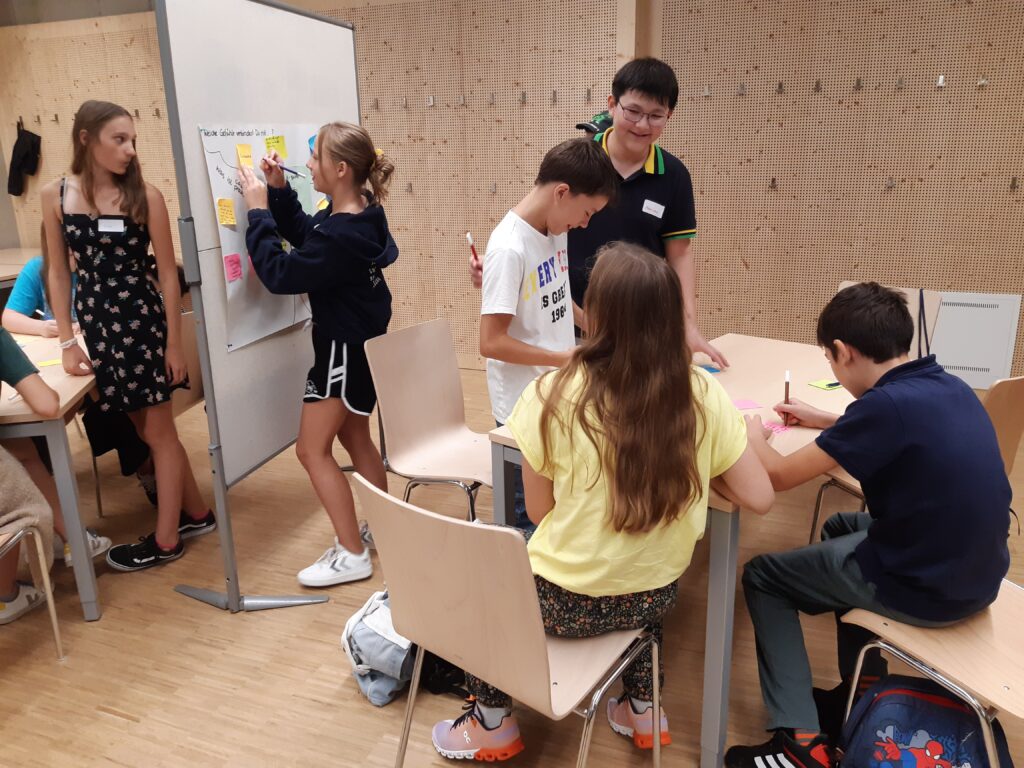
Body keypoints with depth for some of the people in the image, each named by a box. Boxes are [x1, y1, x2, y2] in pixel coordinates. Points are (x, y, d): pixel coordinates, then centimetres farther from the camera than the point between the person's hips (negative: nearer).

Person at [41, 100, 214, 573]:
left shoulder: (145, 196, -8)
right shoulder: (55, 196, 1)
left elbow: (168, 273, -7)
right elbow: (59, 272, 6)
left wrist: (174, 342, -8)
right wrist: (67, 341, 2)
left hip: (142, 319, -4)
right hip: (96, 323, 4)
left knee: (158, 431, 7)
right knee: (147, 428, 15)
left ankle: (165, 540, 21)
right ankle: (196, 514, 33)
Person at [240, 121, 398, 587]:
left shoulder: (340, 237, -29)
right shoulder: (359, 215, 1)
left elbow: (279, 274, -22)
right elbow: (303, 234, 15)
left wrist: (258, 211, -15)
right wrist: (279, 191, 2)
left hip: (345, 350, -10)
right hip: (359, 343, 10)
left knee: (313, 450, 1)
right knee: (355, 439, 21)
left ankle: (352, 555, 8)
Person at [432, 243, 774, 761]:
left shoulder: (552, 396, -20)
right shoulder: (702, 394, -12)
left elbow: (538, 512, -9)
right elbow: (759, 498, -7)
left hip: (568, 601, -3)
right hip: (657, 595, 4)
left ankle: (492, 724, 36)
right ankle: (642, 710, 42)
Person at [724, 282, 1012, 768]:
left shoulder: (887, 403, -26)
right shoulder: (947, 387, -1)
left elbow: (778, 477, -19)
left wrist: (753, 433, 2)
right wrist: (823, 422, 22)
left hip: (924, 587, -8)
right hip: (975, 571, 8)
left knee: (761, 576, 9)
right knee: (841, 529, 32)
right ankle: (863, 690, 36)